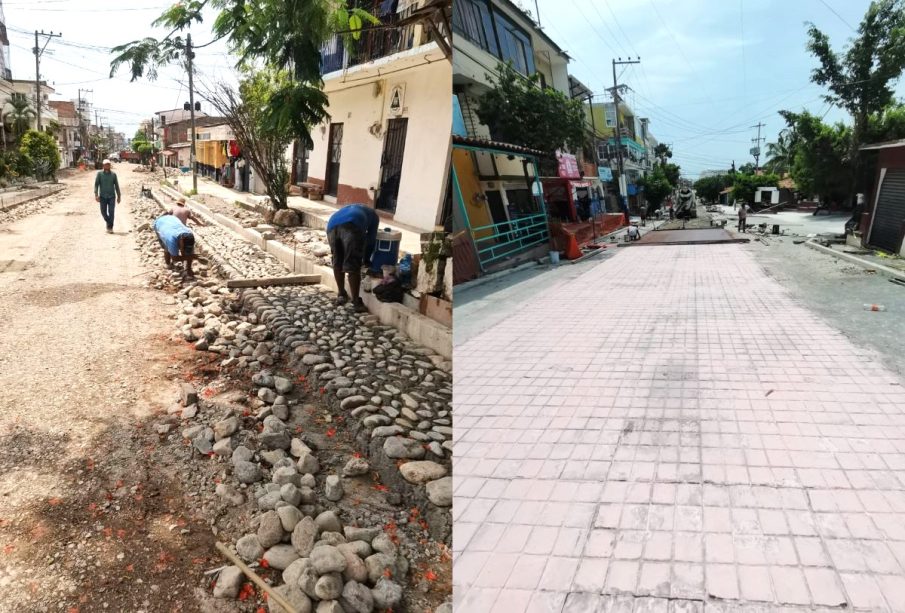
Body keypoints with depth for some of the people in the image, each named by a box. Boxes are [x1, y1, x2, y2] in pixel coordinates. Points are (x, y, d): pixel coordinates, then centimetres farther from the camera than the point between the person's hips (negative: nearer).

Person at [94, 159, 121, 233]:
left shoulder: (113, 174, 5)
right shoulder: (99, 173, 2)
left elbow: (116, 185, 10)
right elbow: (96, 184, -1)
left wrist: (119, 196, 9)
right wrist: (96, 195, -11)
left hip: (112, 196, 0)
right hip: (103, 196, 1)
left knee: (111, 212, -9)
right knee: (103, 212, 4)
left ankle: (110, 228, -4)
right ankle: (108, 221, 32)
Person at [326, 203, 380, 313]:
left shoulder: (349, 209, 47)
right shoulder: (373, 215, 34)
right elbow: (371, 239, 28)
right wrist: (366, 259, 40)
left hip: (332, 225, 5)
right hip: (351, 226, -4)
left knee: (337, 262, 21)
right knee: (352, 266, 1)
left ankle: (341, 295, 32)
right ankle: (356, 302, 4)